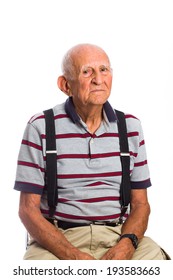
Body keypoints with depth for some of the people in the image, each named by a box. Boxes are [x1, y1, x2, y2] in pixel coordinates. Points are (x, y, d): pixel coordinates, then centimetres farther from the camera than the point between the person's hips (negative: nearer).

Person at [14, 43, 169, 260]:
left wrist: (127, 244, -11)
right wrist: (74, 256, -17)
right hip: (58, 238, -3)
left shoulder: (131, 127, 9)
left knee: (156, 257, -26)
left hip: (118, 235, 3)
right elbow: (28, 209, -3)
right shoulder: (40, 128, -1)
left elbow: (140, 203, 11)